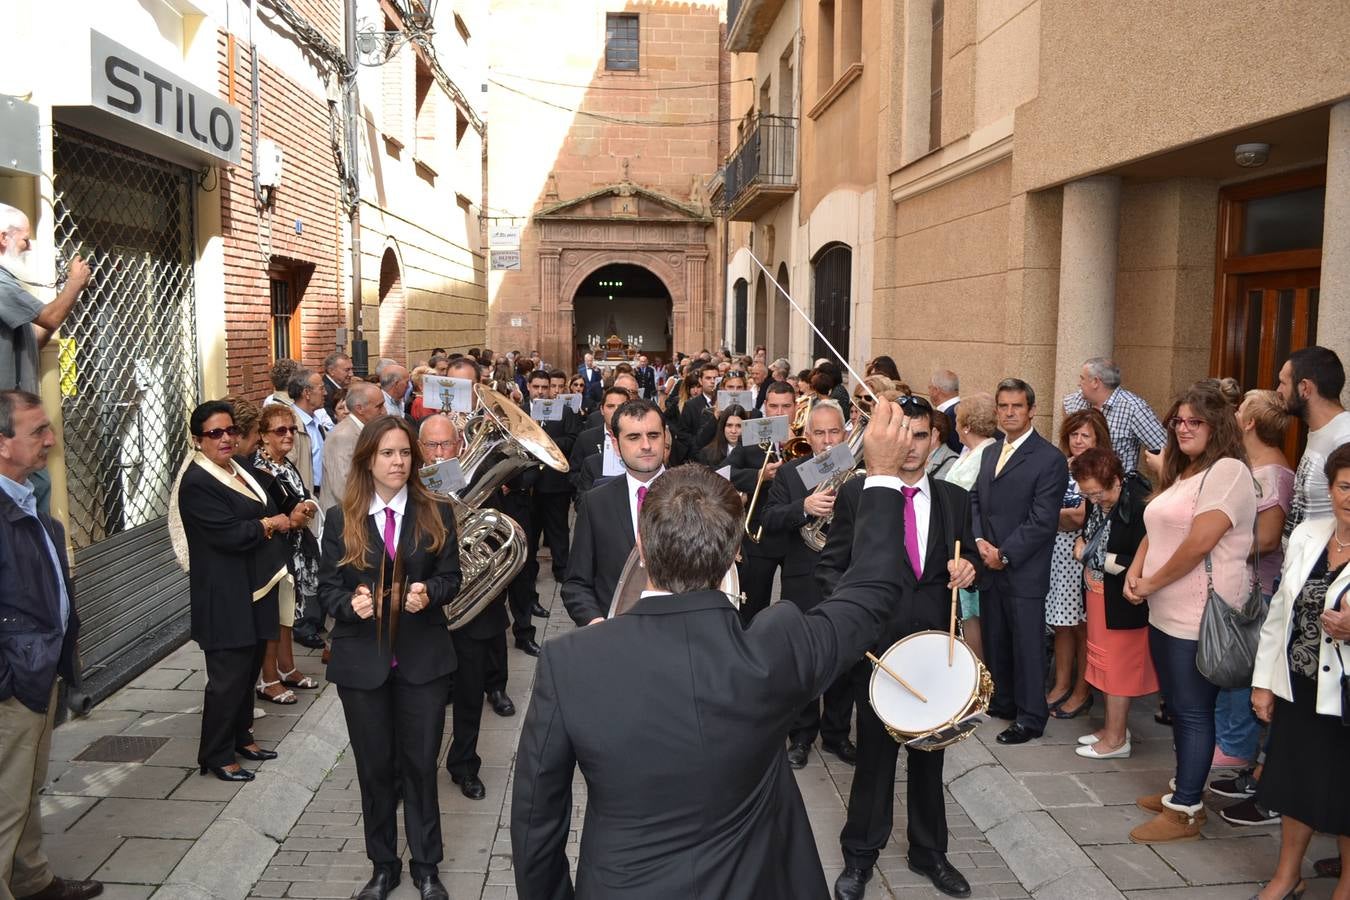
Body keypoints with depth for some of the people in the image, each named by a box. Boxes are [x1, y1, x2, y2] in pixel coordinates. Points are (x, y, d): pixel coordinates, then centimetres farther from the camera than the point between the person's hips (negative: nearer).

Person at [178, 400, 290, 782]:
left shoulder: (240, 472, 13)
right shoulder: (197, 483, -16)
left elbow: (269, 514, 17)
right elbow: (230, 535, -23)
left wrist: (280, 521, -3)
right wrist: (271, 524, -9)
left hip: (254, 589, 9)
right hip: (225, 598, -9)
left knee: (249, 668, 18)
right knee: (228, 676, -1)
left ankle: (241, 736, 33)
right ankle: (216, 755, 13)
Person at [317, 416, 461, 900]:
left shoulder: (436, 514, -1)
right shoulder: (340, 518, -1)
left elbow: (451, 577, 1)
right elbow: (327, 587, 0)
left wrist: (428, 592, -20)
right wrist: (351, 603, -21)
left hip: (423, 659, 0)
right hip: (361, 661, 1)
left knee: (421, 764, 9)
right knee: (374, 767, 13)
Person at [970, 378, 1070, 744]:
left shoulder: (1050, 458, -11)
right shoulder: (991, 454, 13)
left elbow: (1042, 520, -15)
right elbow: (975, 500, 14)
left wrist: (1004, 554, -14)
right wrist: (980, 541, -3)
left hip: (1024, 571, -6)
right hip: (990, 566, 7)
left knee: (1027, 644, 3)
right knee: (994, 639, 15)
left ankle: (1031, 717, 16)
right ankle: (1001, 701, 31)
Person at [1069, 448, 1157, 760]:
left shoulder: (1138, 505, -25)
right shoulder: (1097, 500, -1)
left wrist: (1098, 557, -19)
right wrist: (1081, 543, -3)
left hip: (1121, 601, -8)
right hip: (1098, 593, 8)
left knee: (1117, 664, 4)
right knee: (1106, 661, 17)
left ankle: (1116, 738, 18)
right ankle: (1114, 725, 32)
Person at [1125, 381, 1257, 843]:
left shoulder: (1228, 471, -14)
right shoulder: (1180, 473, 16)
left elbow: (1200, 542, -22)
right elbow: (1155, 530, 17)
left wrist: (1153, 582, -11)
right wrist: (1135, 571, -1)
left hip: (1200, 617, -9)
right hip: (1166, 612, 9)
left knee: (1193, 712, 0)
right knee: (1178, 707, 18)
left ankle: (1185, 811, 10)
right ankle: (1183, 790, 32)